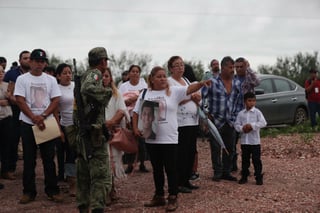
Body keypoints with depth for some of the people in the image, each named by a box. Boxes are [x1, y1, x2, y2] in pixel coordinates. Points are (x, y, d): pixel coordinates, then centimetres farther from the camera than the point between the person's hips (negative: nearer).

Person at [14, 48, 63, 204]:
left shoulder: (51, 80, 7)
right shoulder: (22, 79, 1)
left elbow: (55, 100, 1)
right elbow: (20, 101, -6)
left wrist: (43, 116, -14)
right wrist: (34, 118, -16)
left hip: (47, 124, 1)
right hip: (28, 124, -1)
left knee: (49, 159, 4)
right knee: (29, 160, 5)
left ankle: (52, 191, 11)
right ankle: (29, 191, 13)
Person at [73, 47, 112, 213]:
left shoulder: (84, 76, 17)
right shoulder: (94, 74, -9)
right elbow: (88, 88, -31)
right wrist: (107, 93, -20)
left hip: (82, 133, 9)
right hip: (95, 132, -9)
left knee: (84, 175, 16)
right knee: (101, 177, -7)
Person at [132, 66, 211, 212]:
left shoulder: (173, 91, -2)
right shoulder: (145, 94, 6)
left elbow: (189, 89, -17)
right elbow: (136, 113, 12)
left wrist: (201, 83, -34)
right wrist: (135, 128, 1)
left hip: (169, 139, -3)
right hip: (151, 139, 3)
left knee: (171, 168, 2)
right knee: (157, 168, 14)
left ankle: (173, 198, 12)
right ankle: (159, 196, 26)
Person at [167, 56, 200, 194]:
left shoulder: (186, 81, 19)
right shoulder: (169, 82, -5)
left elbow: (197, 100, 19)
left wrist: (197, 97, -4)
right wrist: (191, 96, -11)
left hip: (193, 121, 8)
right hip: (180, 122, -8)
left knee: (191, 152, 10)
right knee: (181, 153, -6)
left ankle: (186, 180, 19)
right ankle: (179, 183, 2)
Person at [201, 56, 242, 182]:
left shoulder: (237, 84, 7)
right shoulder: (212, 82, -8)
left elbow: (240, 101, 14)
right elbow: (201, 97, -6)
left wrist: (235, 116, 6)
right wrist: (206, 113, -7)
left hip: (230, 122, 4)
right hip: (216, 121, -4)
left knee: (230, 148, 8)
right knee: (216, 149, 2)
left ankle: (226, 172, 20)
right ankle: (217, 172, 14)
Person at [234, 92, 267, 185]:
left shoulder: (257, 112, -3)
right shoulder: (241, 113, 6)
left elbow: (263, 123, -14)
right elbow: (236, 125, 4)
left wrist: (252, 125, -21)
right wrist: (242, 128, -15)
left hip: (255, 141, -3)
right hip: (244, 141, 3)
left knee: (256, 160, 0)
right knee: (245, 160, 11)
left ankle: (259, 177, 9)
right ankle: (244, 176, 21)